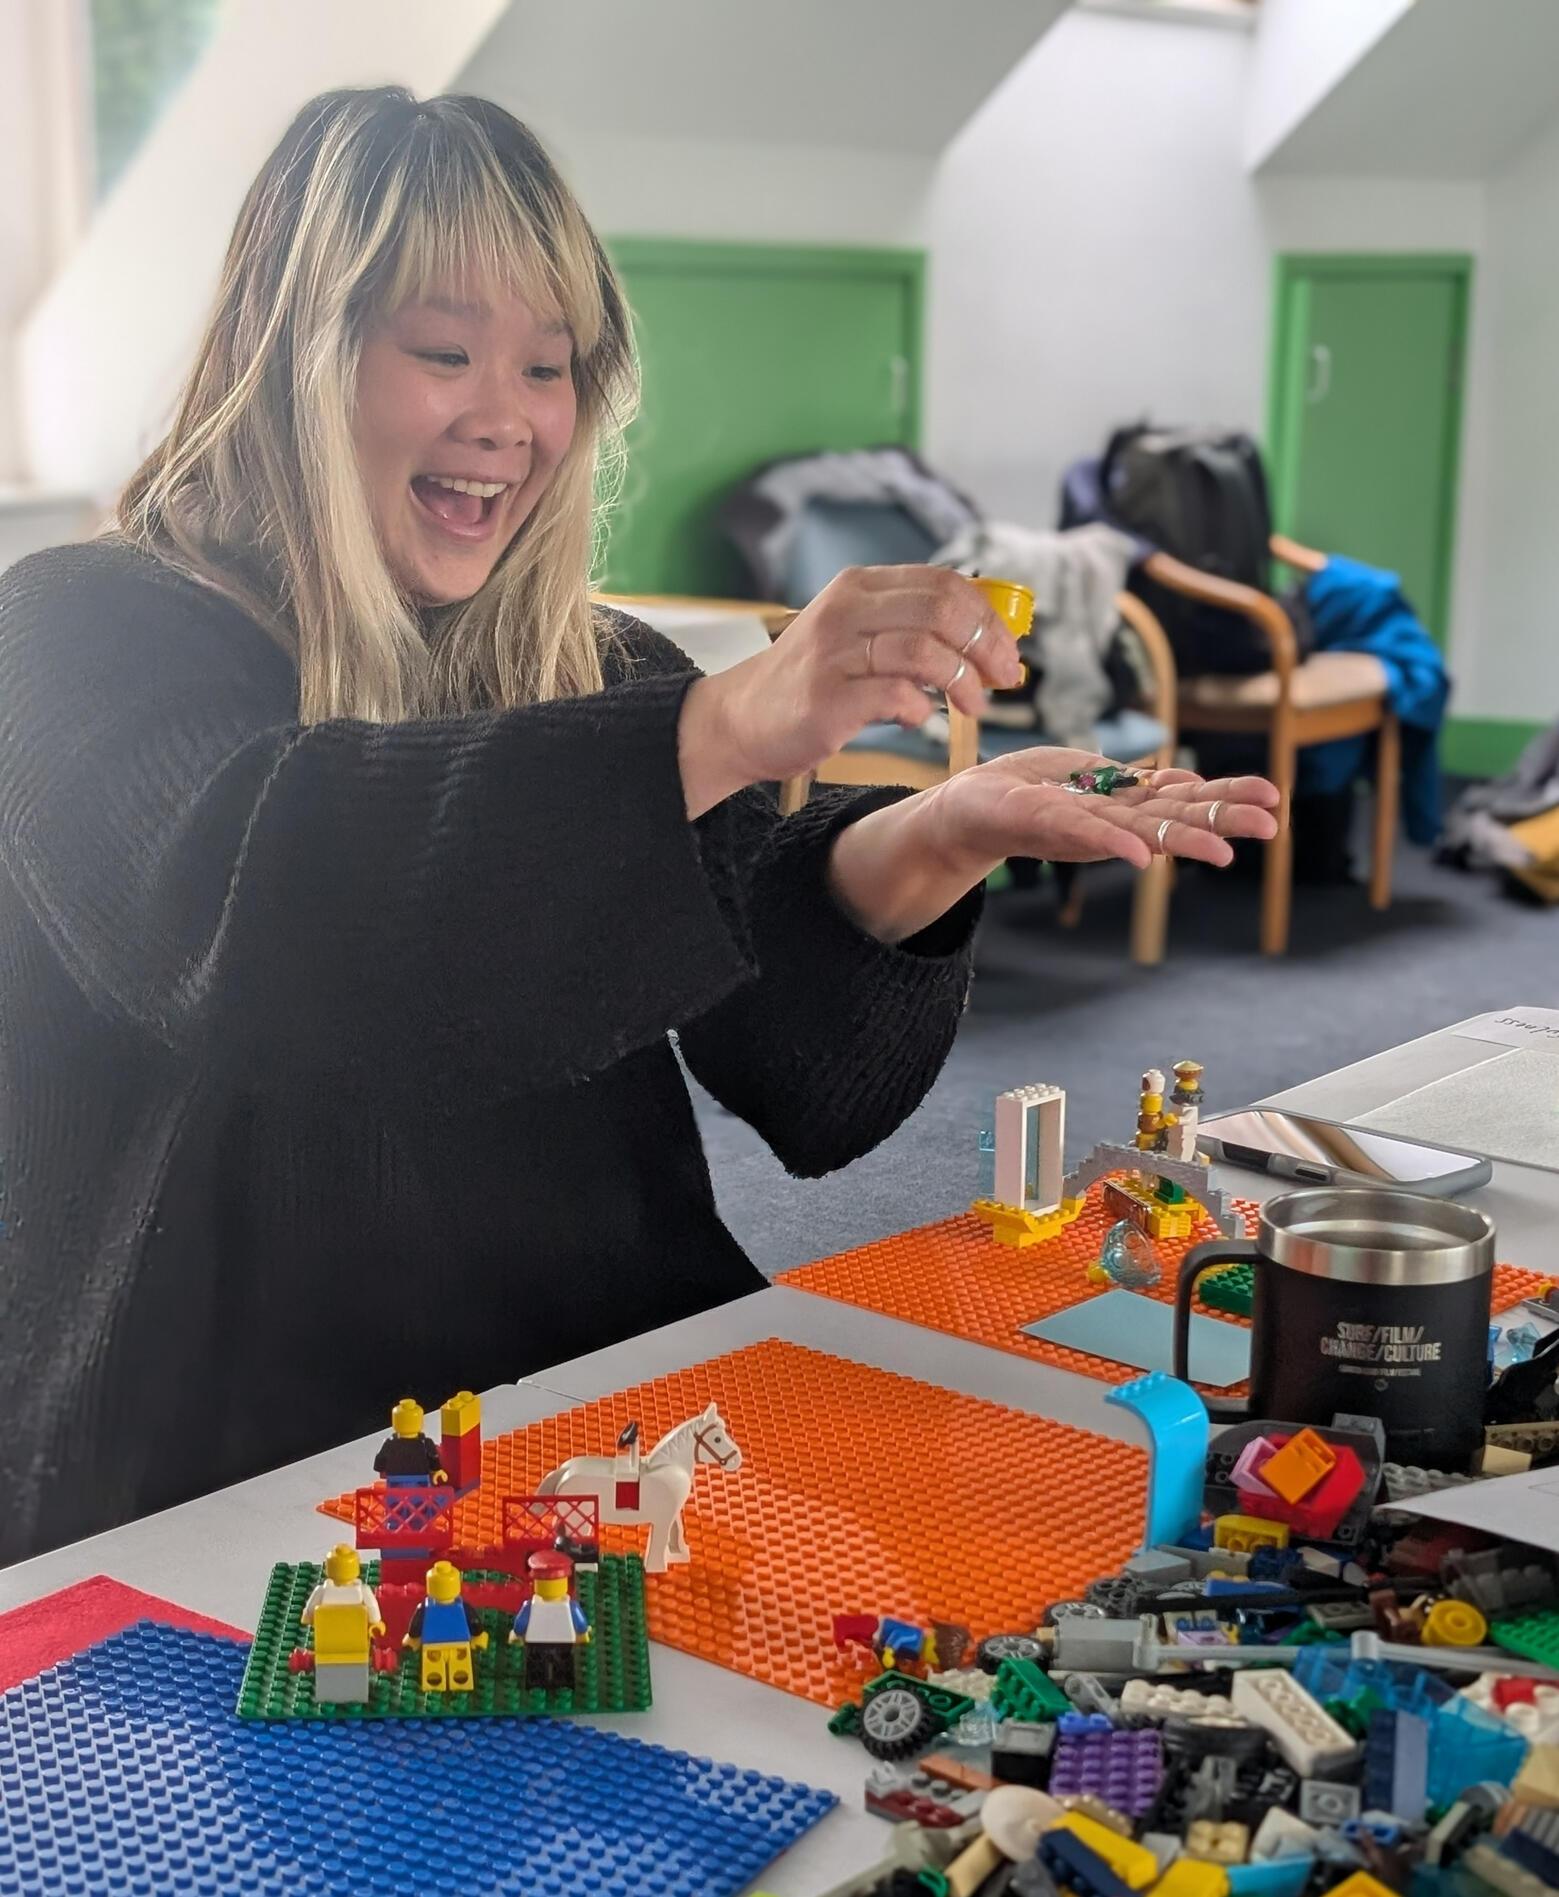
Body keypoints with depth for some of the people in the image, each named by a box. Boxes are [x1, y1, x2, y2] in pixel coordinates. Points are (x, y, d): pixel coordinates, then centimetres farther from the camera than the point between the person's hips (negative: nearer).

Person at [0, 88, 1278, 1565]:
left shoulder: (605, 676, 12)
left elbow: (813, 1098, 2)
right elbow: (237, 906, -27)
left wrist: (919, 846, -18)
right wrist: (715, 736, -33)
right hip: (227, 1496, -5)